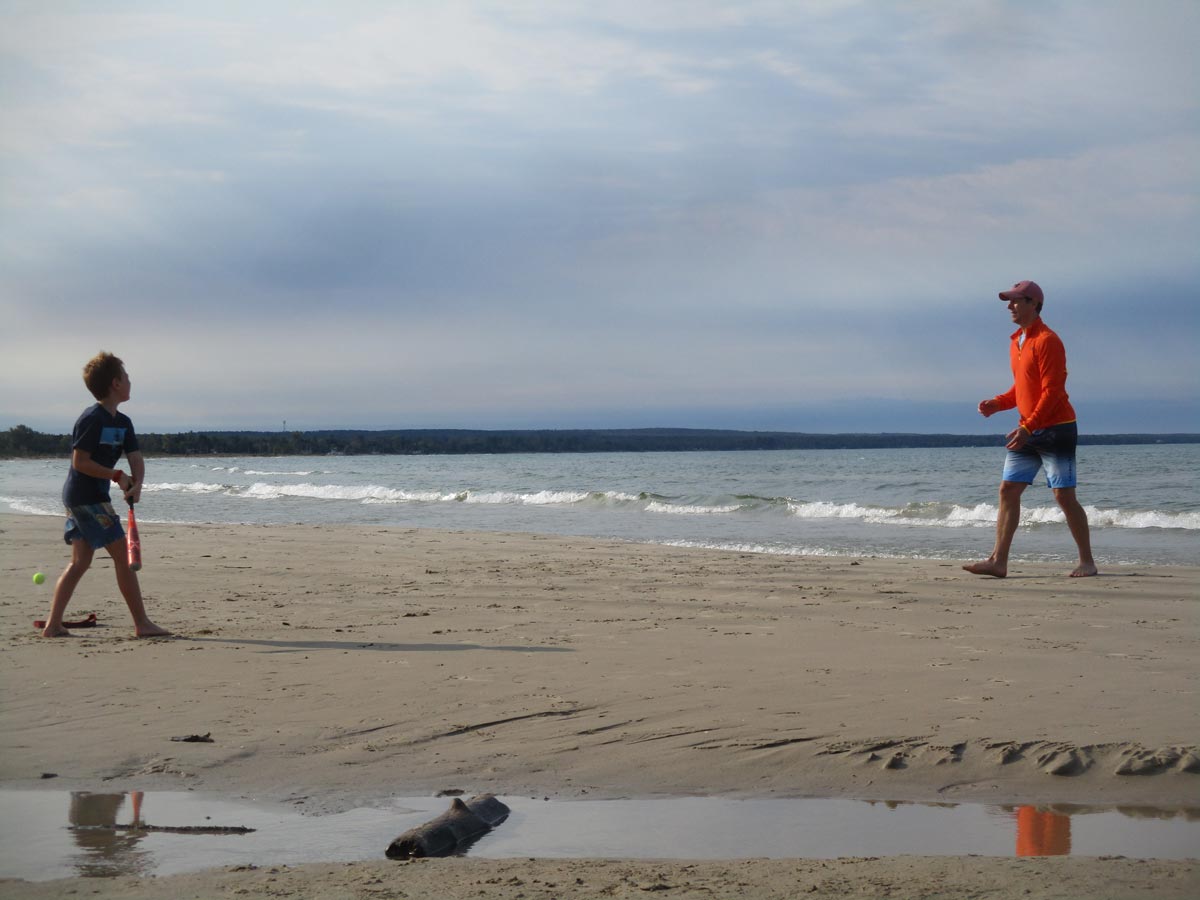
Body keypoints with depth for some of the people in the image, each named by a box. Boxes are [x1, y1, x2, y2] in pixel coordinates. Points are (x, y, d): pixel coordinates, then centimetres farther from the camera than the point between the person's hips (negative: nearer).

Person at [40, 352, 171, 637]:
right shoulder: (92, 419, -16)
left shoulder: (123, 423, 11)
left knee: (80, 561, 9)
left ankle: (53, 625, 10)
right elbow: (80, 462, -18)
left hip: (78, 498, 10)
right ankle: (142, 624, -5)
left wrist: (136, 483, -16)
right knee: (123, 555, -8)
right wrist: (118, 476, -17)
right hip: (86, 498, -10)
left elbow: (136, 457, 3)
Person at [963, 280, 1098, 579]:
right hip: (1028, 432, 9)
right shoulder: (1016, 342, 15)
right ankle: (998, 561, 2)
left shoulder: (1047, 341, -14)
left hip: (1056, 429, -9)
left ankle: (1087, 562, 5)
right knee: (1008, 490, 2)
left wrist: (1027, 427, -25)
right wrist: (997, 403, 4)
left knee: (1064, 496, -5)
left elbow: (1052, 391, -19)